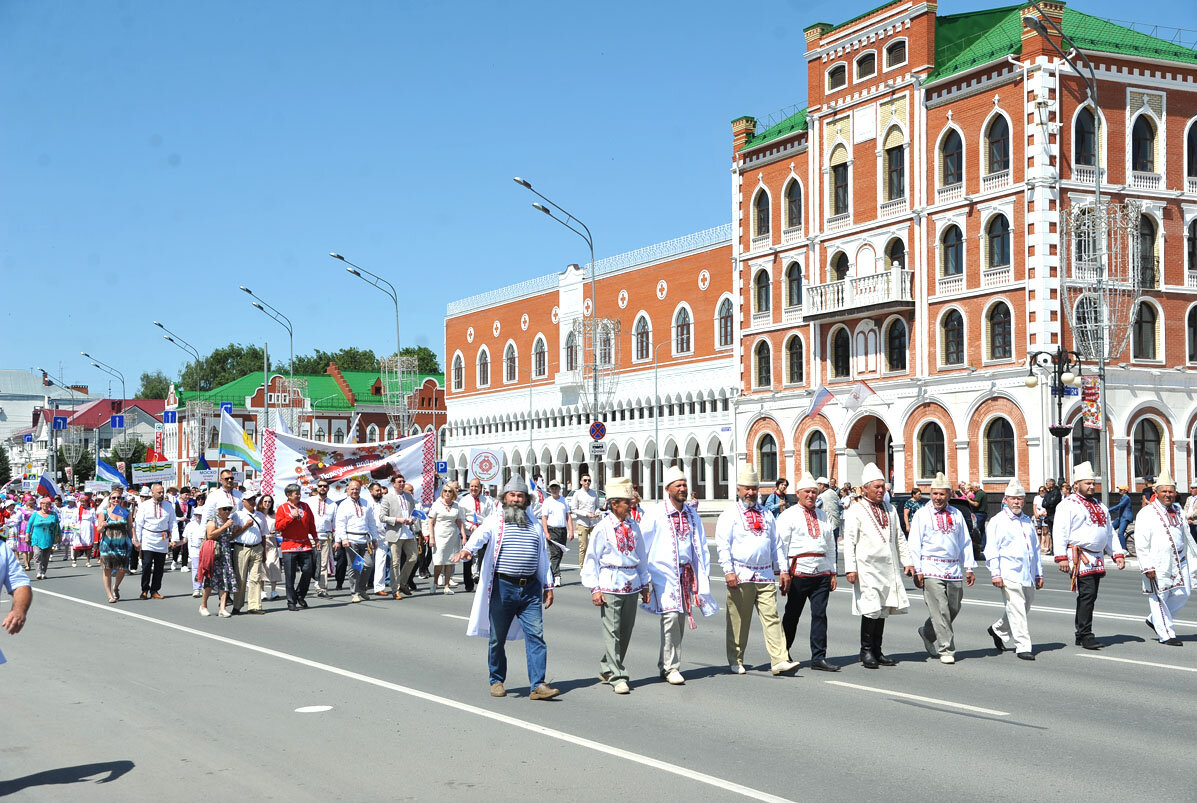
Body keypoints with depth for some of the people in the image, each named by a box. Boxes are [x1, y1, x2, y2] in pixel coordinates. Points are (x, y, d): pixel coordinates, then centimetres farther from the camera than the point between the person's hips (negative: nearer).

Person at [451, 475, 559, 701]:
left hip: (531, 589, 3)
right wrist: (467, 549, -39)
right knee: (497, 638, 6)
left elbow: (543, 557, 21)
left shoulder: (535, 525, 16)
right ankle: (497, 681, 22)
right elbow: (480, 535, -18)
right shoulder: (495, 522, 3)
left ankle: (538, 685, -8)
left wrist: (548, 586, 17)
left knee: (536, 636, -6)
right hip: (502, 587, -2)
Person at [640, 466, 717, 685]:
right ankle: (671, 668, -9)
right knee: (671, 617, -16)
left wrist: (704, 572, 12)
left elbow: (701, 544, 18)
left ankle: (664, 665, 20)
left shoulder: (692, 513, 12)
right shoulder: (655, 513, -4)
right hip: (664, 571, -6)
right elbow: (641, 545, -1)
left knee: (680, 620, 7)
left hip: (687, 572, 6)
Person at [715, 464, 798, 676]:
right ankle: (736, 662, 14)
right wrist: (728, 571, -15)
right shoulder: (729, 515, 2)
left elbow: (775, 544, 21)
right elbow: (722, 545, -6)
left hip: (765, 575, 4)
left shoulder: (766, 515, 18)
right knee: (738, 621, 2)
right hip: (740, 576, -4)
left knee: (771, 617, -5)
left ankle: (779, 660, -10)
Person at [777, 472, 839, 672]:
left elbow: (830, 545, 20)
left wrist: (832, 572, 15)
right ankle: (783, 654, 21)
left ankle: (819, 657, 1)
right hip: (799, 571, -4)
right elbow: (781, 545, -4)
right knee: (792, 615, 5)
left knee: (820, 614, -1)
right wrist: (784, 572, -11)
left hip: (821, 573, 4)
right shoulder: (788, 515, 0)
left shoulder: (822, 516, 17)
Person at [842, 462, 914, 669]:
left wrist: (907, 561, 11)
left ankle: (877, 651, 16)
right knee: (871, 609, -11)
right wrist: (850, 568, -15)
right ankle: (866, 651, 0)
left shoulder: (889, 510, 15)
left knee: (884, 609, 8)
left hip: (889, 567, 6)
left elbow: (899, 538, 19)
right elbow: (849, 541, -8)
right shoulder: (855, 511, -4)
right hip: (867, 568, -6)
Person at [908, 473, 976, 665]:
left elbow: (965, 543, 15)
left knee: (953, 609, 10)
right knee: (940, 611, -9)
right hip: (931, 569, -4)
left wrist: (969, 568, 9)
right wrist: (917, 570, -8)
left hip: (954, 569, 4)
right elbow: (914, 544, -1)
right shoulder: (922, 515, 1)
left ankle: (927, 633, 32)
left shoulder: (956, 515, 12)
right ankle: (946, 650, -4)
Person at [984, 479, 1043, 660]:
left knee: (1024, 609, 14)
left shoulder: (1028, 521, 18)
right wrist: (995, 573, -13)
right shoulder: (998, 521, -1)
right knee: (1016, 609, -11)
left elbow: (1036, 548, 24)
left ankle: (998, 630, 35)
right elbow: (991, 549, -5)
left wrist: (1038, 574, 20)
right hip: (1009, 574, -7)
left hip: (1028, 575, 7)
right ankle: (1023, 647, -8)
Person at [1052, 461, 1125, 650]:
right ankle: (1085, 636, -12)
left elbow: (1109, 532, 24)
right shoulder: (1067, 505, -4)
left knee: (1090, 596, 10)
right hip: (1079, 557, -8)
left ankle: (1081, 636, 17)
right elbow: (1060, 532, -11)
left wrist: (1117, 554, 14)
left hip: (1097, 559, 8)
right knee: (1087, 594, -15)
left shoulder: (1100, 506, 20)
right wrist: (1061, 557, -19)